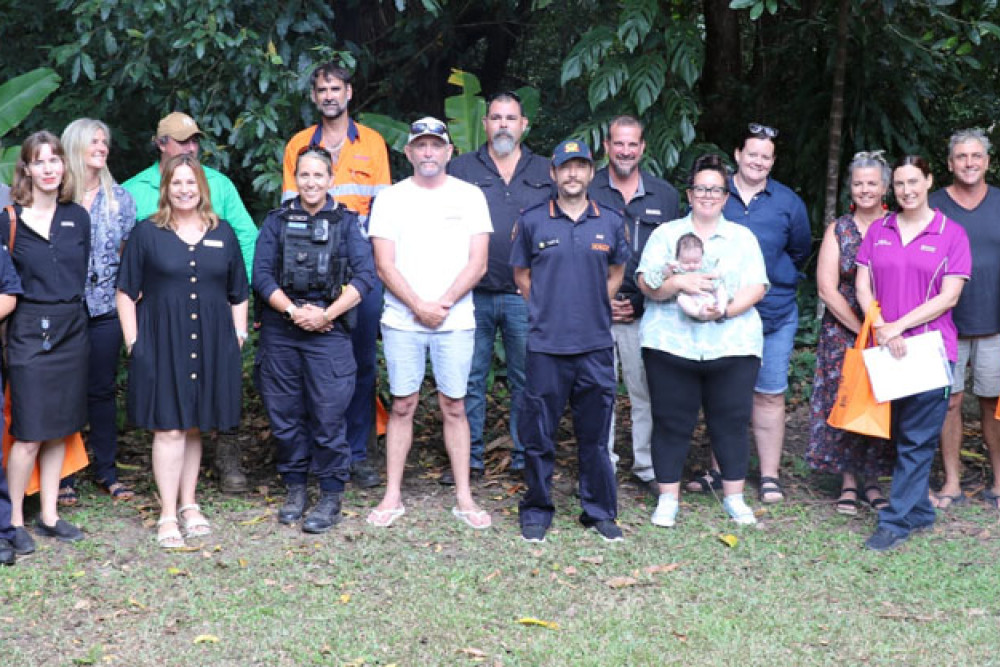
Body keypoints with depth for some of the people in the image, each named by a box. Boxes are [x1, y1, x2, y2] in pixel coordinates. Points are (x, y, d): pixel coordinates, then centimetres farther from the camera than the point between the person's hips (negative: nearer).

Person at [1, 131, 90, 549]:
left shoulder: (78, 217, 6)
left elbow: (82, 273, 11)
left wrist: (69, 308, 5)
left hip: (70, 331, 4)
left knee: (60, 430, 10)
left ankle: (48, 516, 21)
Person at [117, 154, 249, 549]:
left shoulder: (222, 234, 11)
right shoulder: (146, 233, 3)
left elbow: (238, 293, 16)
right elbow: (126, 292, 3)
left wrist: (239, 334, 8)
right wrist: (133, 342, -4)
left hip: (210, 346, 3)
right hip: (161, 344, -3)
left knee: (194, 427, 11)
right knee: (169, 428, -4)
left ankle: (189, 505, 22)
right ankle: (168, 516, 1)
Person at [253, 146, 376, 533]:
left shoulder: (346, 222, 6)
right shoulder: (277, 222, 10)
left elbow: (364, 276, -4)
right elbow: (262, 276, 2)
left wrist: (325, 314, -13)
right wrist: (294, 311, -11)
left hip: (328, 330, -2)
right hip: (280, 332, 2)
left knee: (328, 416, -3)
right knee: (284, 414, 7)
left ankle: (331, 497, 7)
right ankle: (295, 489, 21)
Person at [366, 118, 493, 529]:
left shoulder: (469, 196, 6)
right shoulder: (390, 199, 5)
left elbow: (477, 264, 0)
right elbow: (385, 266, -1)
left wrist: (443, 303, -11)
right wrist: (419, 306, -12)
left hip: (455, 321, 0)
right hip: (401, 321, 0)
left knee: (454, 406, 3)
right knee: (402, 406, 3)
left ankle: (464, 499, 9)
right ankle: (392, 496, 11)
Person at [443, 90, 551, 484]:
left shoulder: (545, 173, 11)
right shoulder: (460, 169, 9)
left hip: (526, 296, 0)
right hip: (473, 294, 0)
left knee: (527, 380, 5)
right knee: (469, 380, 4)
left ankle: (526, 458, 15)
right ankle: (470, 458, 13)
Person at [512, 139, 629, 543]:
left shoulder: (610, 223, 7)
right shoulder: (532, 222, 2)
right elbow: (521, 275, 11)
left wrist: (592, 310, 10)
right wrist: (547, 311, 6)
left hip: (596, 346, 1)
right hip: (545, 345, -1)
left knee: (595, 434, 8)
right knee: (538, 434, 3)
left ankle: (599, 512, 20)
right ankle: (536, 511, 16)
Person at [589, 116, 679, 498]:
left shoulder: (664, 195, 10)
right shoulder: (586, 192, 4)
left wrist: (645, 301, 0)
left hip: (646, 313, 1)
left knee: (648, 391, 2)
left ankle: (648, 468, 14)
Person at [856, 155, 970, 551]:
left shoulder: (951, 234, -1)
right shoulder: (878, 231, 10)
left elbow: (949, 297, -7)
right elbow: (863, 286, 7)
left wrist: (899, 325, -13)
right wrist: (881, 326, -10)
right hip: (886, 350, 4)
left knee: (917, 440, -4)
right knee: (899, 436, 10)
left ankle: (896, 520, -2)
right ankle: (920, 513, 22)